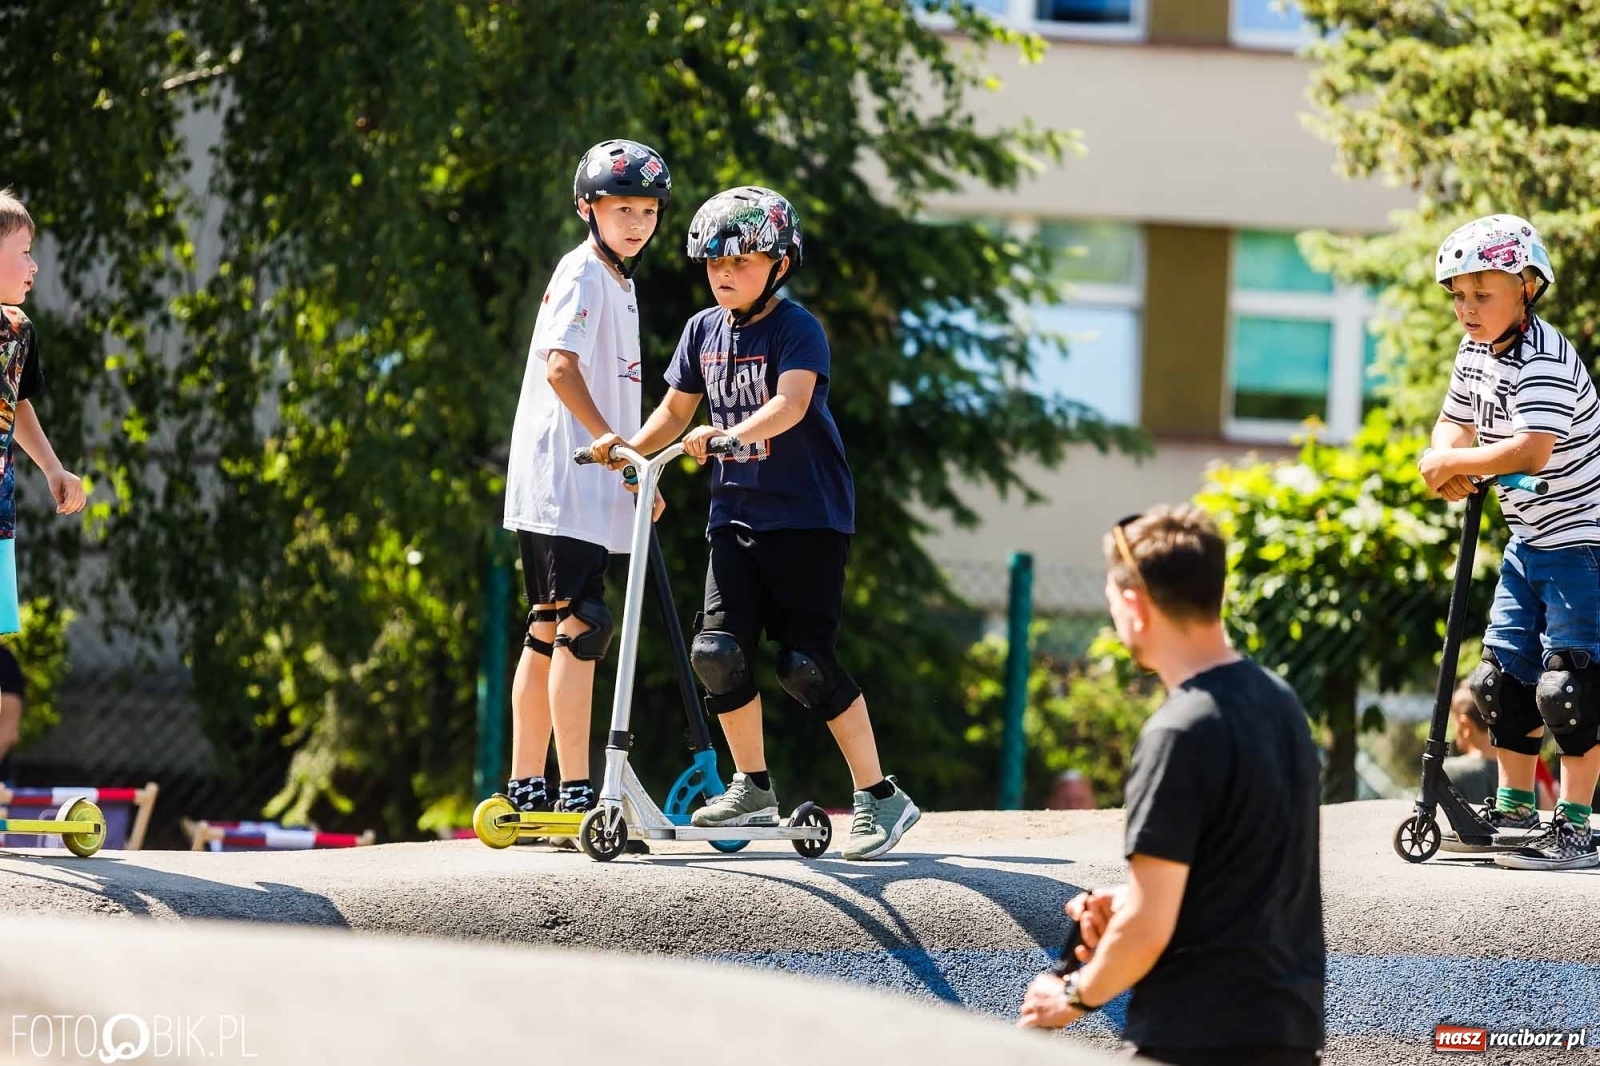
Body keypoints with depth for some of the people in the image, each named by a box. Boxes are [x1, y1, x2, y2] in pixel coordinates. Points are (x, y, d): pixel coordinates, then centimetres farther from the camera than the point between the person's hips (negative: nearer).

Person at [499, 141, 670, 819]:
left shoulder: (620, 284, 21)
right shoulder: (582, 275, -9)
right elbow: (561, 365, -24)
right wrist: (607, 436, -31)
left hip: (592, 485, 10)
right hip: (560, 482, -10)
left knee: (549, 633, 11)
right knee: (580, 625, -14)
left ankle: (525, 789, 15)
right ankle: (575, 793, -17)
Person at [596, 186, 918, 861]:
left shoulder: (798, 330, -11)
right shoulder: (704, 331, 8)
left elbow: (791, 403, -27)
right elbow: (677, 410, 18)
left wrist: (729, 434, -42)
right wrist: (631, 449, 0)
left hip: (808, 516, -6)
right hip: (736, 514, 6)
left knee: (806, 662, -11)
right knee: (718, 650, -6)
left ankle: (879, 797, 0)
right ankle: (753, 789, 11)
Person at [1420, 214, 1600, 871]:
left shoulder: (1541, 361, -23)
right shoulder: (1474, 353, 6)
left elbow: (1532, 450, -34)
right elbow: (1456, 424, 14)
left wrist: (1453, 463, -22)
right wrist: (1448, 463, -10)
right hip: (1528, 539, 9)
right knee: (1503, 674, 12)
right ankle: (1514, 810, 24)